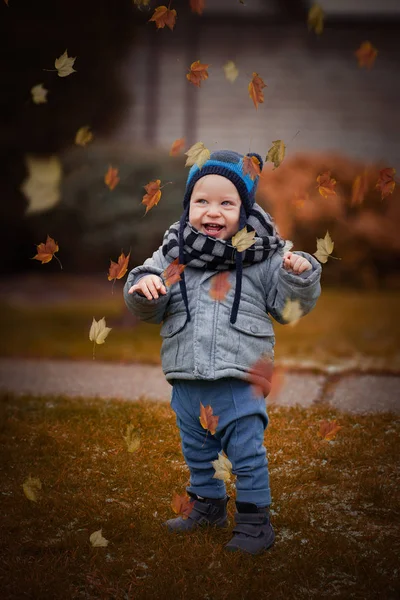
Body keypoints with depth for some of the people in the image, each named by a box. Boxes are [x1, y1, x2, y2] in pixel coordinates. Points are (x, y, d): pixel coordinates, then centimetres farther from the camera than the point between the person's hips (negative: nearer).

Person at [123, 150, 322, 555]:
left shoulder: (263, 256, -5)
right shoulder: (174, 253, 1)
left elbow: (289, 305, 1)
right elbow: (149, 311, 6)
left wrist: (299, 276, -17)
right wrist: (143, 289, -17)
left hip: (240, 379, -4)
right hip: (187, 380, 4)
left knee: (247, 453, 4)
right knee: (196, 450, 20)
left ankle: (254, 519, 19)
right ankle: (208, 504, 40)